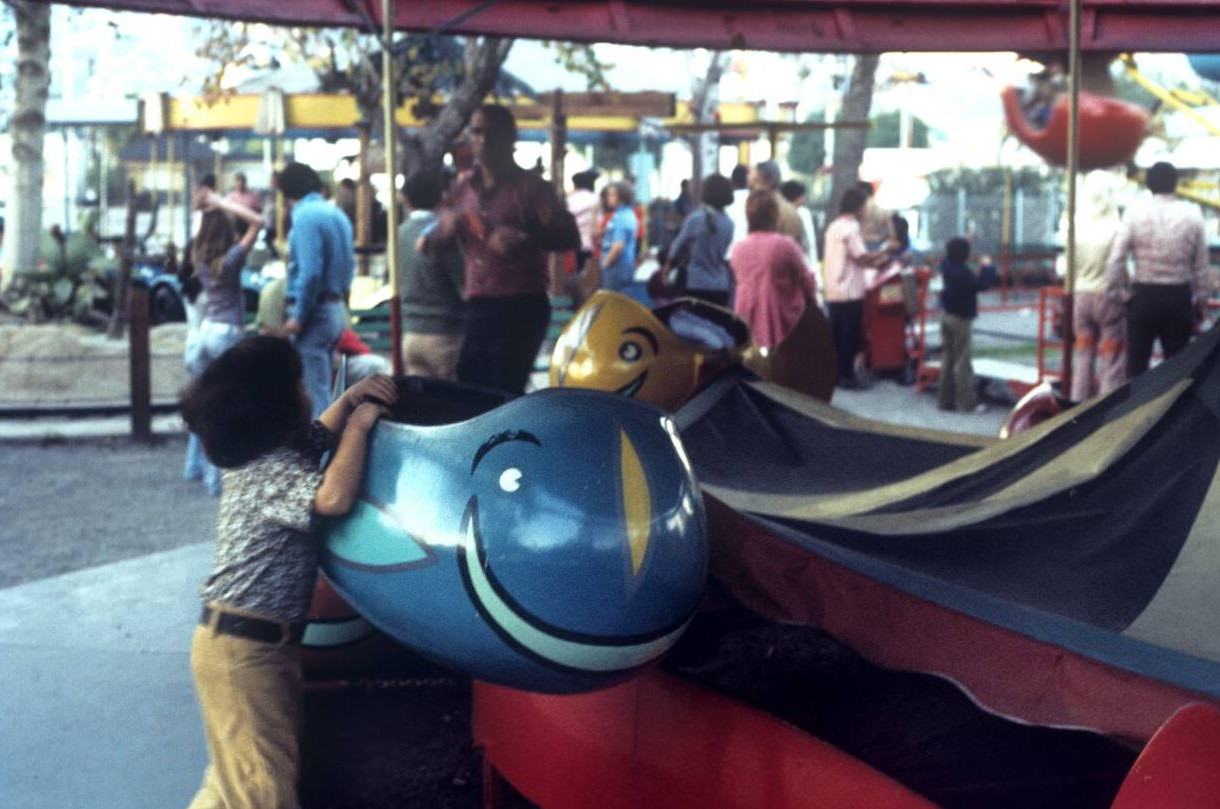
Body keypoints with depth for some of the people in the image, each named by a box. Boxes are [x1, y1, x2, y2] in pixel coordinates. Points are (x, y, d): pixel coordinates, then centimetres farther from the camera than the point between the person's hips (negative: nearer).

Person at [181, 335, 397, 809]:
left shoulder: (266, 456, 8)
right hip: (242, 648, -10)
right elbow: (334, 497, -39)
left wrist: (351, 399, 8)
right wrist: (359, 424, -23)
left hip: (259, 641, 10)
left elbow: (315, 439, 28)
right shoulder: (272, 472, -22)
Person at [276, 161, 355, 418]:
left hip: (315, 311, -9)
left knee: (314, 392, -8)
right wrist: (341, 297, 18)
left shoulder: (305, 216, -12)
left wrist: (299, 316, -15)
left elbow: (310, 271, -20)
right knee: (320, 388, 16)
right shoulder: (337, 214, 14)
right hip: (337, 308, 9)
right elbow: (349, 264, 16)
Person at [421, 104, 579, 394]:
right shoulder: (463, 188, 13)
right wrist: (446, 228, -5)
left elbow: (569, 237, -14)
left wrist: (524, 239, -33)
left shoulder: (529, 186, -3)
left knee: (505, 394, -8)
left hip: (521, 307, -6)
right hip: (478, 307, 6)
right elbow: (432, 243, 20)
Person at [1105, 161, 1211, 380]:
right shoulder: (1191, 213, -1)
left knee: (1136, 363, 6)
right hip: (1179, 297, 1)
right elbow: (1201, 263, 0)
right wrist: (1201, 298, 10)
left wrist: (1115, 292, 1)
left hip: (1144, 296, -1)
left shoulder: (1135, 211, -4)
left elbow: (1115, 258, -9)